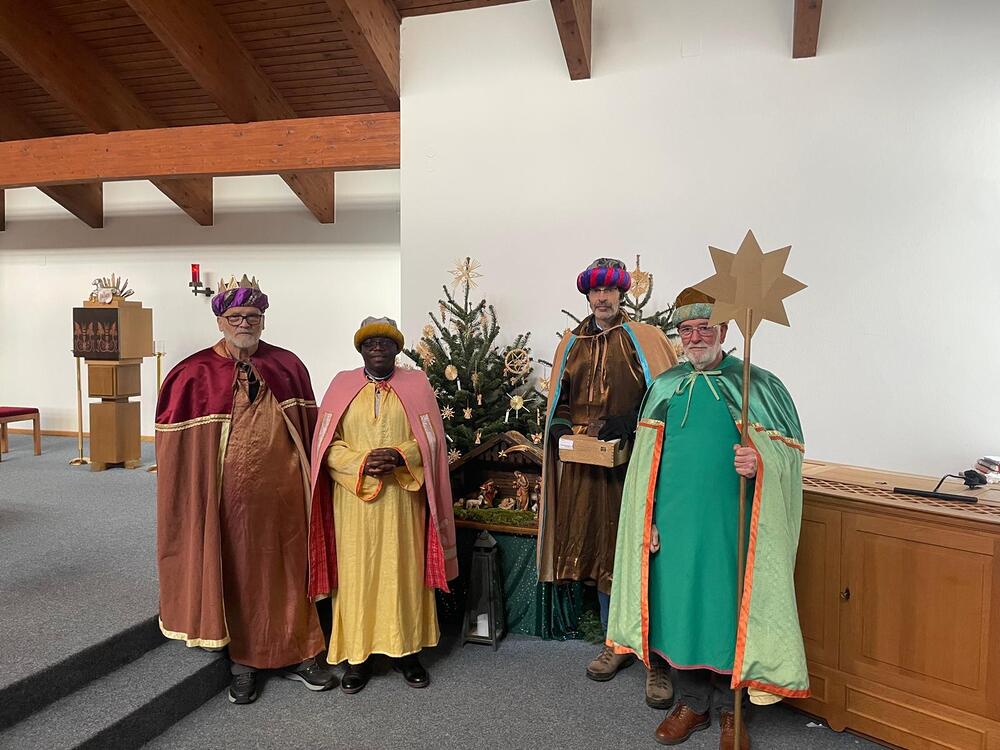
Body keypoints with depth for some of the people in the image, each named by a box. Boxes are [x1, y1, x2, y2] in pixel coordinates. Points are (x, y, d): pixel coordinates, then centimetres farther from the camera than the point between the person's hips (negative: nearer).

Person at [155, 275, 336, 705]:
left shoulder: (288, 366, 3)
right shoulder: (195, 375, -5)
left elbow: (308, 430, 7)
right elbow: (177, 444, -4)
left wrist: (308, 483, 5)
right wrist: (194, 500, -5)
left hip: (281, 494, 2)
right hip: (229, 496, -2)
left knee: (286, 571, 13)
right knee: (235, 575, 11)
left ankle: (295, 653, 29)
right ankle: (243, 662, 29)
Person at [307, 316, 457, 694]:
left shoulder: (417, 384, 5)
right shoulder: (342, 386, 6)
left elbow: (431, 440, 1)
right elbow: (327, 446, 1)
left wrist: (400, 456, -17)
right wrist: (362, 462, -16)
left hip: (402, 500, 0)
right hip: (354, 499, 0)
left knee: (404, 572, 5)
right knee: (356, 573, 4)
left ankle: (406, 649, 20)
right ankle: (358, 654, 16)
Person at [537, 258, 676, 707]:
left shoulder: (645, 339, 0)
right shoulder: (571, 345, 13)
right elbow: (558, 403, 18)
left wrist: (630, 423, -19)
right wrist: (563, 430, -1)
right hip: (585, 467, 5)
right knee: (601, 551, 12)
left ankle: (656, 658, 9)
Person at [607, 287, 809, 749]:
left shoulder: (757, 385, -2)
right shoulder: (664, 388, 7)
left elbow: (791, 452, -4)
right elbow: (644, 460, 9)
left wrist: (760, 461, -26)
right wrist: (646, 522, 3)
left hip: (730, 525, -3)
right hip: (674, 522, 3)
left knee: (728, 610, 5)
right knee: (678, 606, 11)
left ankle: (729, 710, 26)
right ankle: (691, 702, 30)